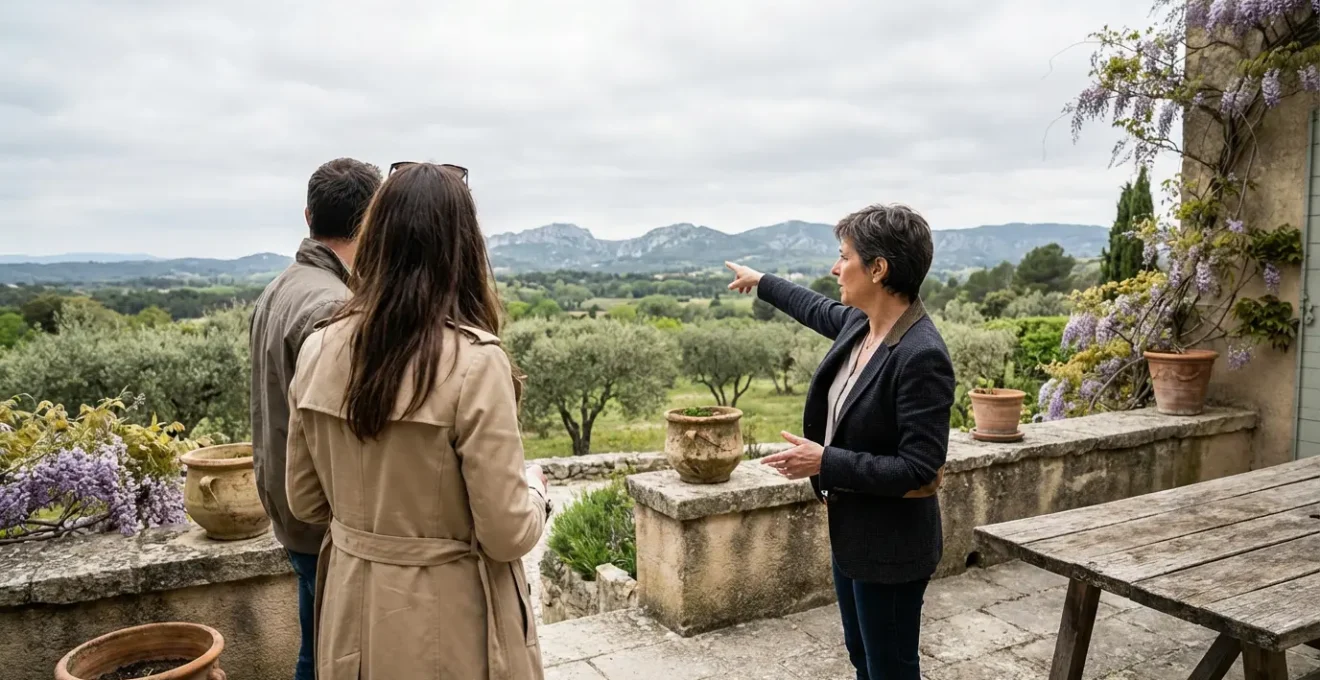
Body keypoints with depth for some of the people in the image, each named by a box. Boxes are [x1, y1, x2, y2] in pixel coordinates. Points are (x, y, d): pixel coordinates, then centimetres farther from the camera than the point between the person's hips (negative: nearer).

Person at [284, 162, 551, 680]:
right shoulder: (474, 361, -23)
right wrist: (534, 486, 1)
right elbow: (508, 535, -19)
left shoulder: (319, 351, -7)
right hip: (451, 626, -4)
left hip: (355, 618, 5)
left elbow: (306, 503, 5)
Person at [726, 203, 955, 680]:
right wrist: (761, 282, 35)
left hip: (890, 547, -8)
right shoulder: (858, 323, -2)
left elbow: (919, 469, -27)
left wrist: (825, 462, -25)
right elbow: (819, 309, 22)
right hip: (851, 530, 9)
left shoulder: (922, 356, -27)